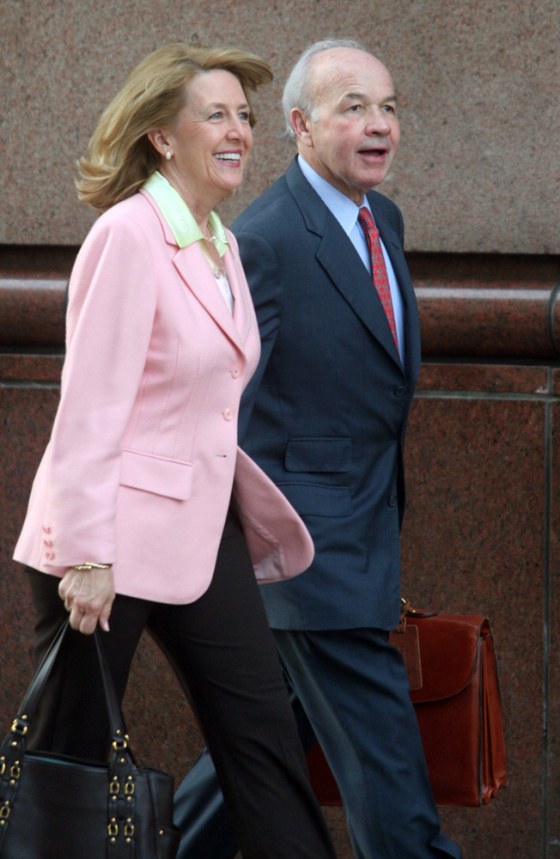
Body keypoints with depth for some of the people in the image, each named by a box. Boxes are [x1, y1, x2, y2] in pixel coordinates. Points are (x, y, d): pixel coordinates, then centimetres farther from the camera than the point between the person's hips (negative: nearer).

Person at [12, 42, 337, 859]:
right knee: (72, 752, 3)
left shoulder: (219, 242, 11)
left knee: (262, 729, 6)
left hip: (202, 527, 8)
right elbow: (91, 404, -18)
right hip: (113, 535, -8)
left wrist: (263, 516, 16)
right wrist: (87, 555, -21)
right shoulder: (129, 234, -14)